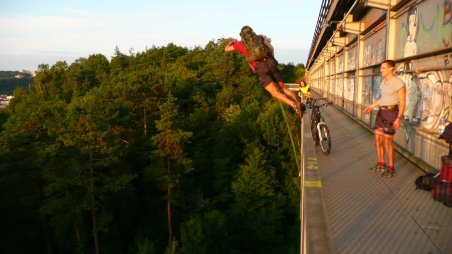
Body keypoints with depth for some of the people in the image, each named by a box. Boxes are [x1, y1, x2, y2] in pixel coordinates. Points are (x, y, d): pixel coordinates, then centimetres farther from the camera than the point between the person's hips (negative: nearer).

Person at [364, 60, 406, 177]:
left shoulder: (399, 83, -16)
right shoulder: (384, 81, 9)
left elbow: (403, 102, -16)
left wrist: (399, 118, -22)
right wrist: (371, 106, 13)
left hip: (392, 113, -8)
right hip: (382, 112, 8)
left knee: (387, 142, -6)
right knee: (377, 139, 9)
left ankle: (391, 168, 10)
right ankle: (381, 164, 24)